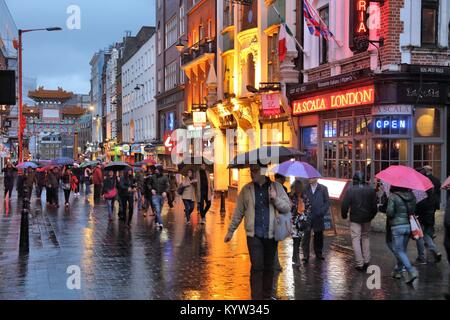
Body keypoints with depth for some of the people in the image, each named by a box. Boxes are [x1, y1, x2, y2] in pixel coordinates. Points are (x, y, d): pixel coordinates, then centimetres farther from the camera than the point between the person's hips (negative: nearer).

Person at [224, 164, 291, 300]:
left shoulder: (276, 187, 2)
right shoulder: (246, 189, 3)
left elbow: (287, 208, 1)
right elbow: (238, 212, 7)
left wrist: (276, 199, -16)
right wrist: (230, 231, 8)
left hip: (271, 234, 1)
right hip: (254, 234, -1)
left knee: (269, 267, 11)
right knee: (257, 267, -7)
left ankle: (267, 295, 25)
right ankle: (256, 297, -1)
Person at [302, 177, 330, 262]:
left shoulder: (323, 188, 5)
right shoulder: (305, 188, 6)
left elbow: (327, 202, 4)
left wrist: (323, 212, -7)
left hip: (318, 217, 1)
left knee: (319, 236, 11)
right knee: (306, 235, -8)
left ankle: (319, 253, 26)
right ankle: (305, 256, -8)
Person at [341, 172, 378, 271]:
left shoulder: (350, 190, -10)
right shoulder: (371, 190, 1)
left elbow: (345, 205, -10)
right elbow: (375, 206, 5)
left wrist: (344, 215, 6)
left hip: (355, 219, -4)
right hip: (367, 219, 4)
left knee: (356, 240, 1)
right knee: (366, 238, 18)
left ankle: (360, 264, -1)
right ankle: (366, 261, 18)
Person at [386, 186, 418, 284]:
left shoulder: (393, 196, -13)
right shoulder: (411, 196, 3)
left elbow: (390, 213, -14)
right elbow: (414, 210, 4)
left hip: (397, 226, -6)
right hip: (409, 226, 6)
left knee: (399, 251, 0)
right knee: (403, 250, 17)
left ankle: (411, 271, -15)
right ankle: (397, 271, 29)